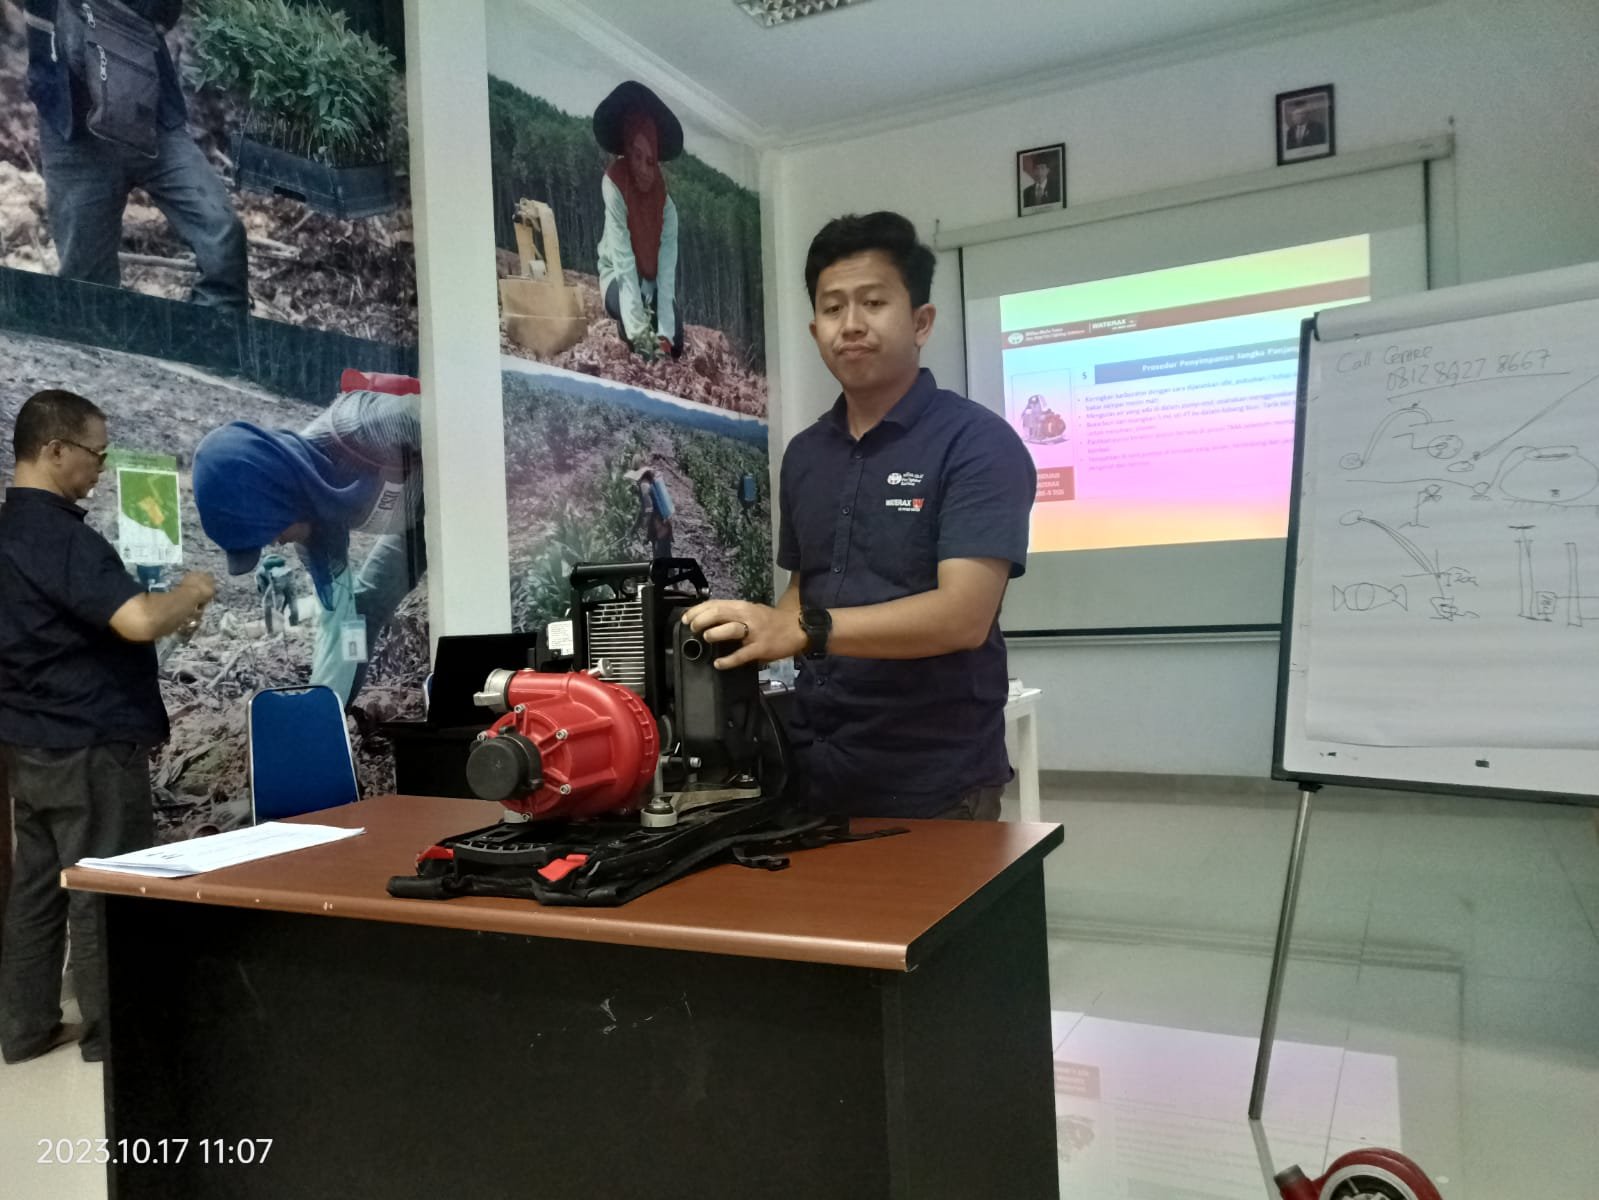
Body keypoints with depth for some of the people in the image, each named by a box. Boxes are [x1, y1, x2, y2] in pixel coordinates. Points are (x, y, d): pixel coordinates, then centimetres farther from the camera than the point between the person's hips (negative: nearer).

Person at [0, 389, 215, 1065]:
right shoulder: (58, 534, -20)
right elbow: (137, 620, -33)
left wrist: (167, 614, 12)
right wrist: (186, 596, -13)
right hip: (89, 745, -9)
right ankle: (111, 1035, 12)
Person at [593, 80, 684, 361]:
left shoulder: (667, 208, -18)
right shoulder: (614, 185, -27)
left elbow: (667, 276, -24)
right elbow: (624, 263, -33)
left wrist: (665, 340, -38)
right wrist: (639, 332, -42)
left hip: (651, 281, 3)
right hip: (618, 278, -2)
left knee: (675, 336, -21)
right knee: (626, 304, -35)